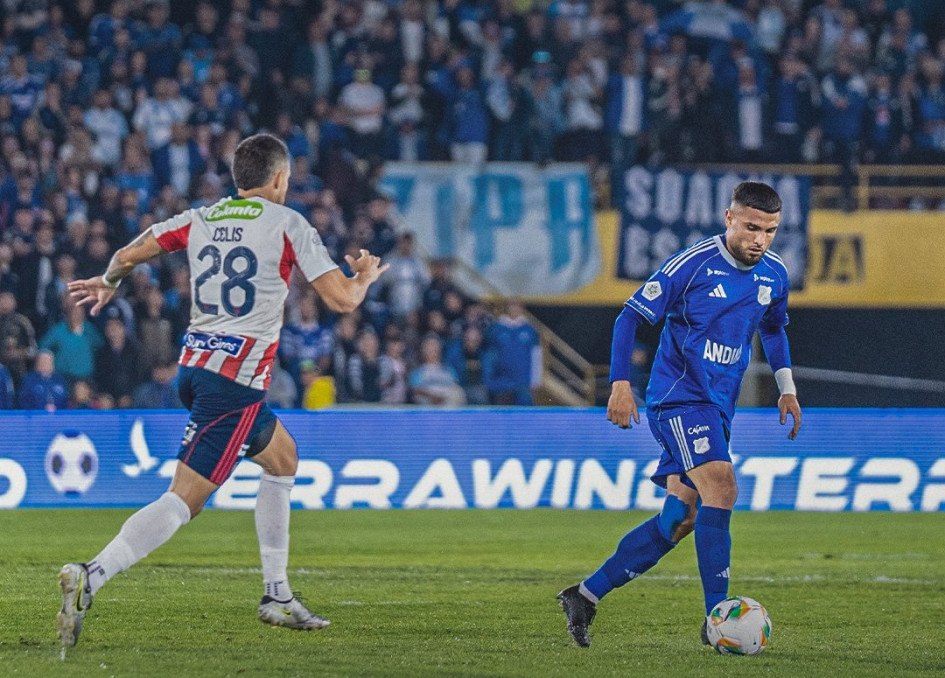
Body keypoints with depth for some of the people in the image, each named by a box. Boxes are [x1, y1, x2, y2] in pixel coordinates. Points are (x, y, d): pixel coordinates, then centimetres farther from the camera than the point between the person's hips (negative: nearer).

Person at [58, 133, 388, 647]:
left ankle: (277, 597, 26)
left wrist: (108, 283, 35)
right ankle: (91, 576, -31)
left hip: (193, 366, 7)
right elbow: (341, 300, -6)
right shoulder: (287, 225, -3)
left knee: (282, 456, 27)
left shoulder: (198, 220, 11)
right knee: (184, 499, -12)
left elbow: (128, 254, 13)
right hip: (237, 379, -7)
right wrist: (364, 277, 17)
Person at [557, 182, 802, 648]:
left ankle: (586, 595, 15)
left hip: (717, 408, 7)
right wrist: (620, 383, -16)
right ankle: (717, 617, -24)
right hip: (678, 396, -7)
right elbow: (631, 316, -8)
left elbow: (774, 328, 27)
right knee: (721, 489, -24)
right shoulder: (694, 264, -12)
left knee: (680, 520, 4)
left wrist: (786, 387, 17)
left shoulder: (774, 274, 7)